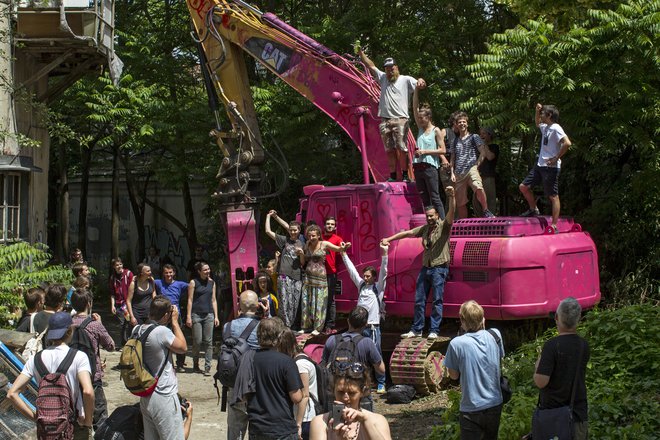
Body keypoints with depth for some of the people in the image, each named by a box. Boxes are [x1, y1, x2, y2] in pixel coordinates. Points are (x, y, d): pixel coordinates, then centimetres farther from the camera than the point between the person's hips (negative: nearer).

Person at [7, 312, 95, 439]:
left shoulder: (36, 359, -2)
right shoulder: (78, 357, -13)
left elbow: (12, 394, -8)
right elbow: (88, 391, -28)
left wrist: (34, 417, -2)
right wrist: (88, 422, -14)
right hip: (75, 427, -3)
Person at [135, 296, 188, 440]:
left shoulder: (137, 330, 2)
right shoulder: (162, 331, -21)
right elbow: (183, 347, -7)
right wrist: (175, 322, 0)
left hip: (145, 397, 8)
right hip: (164, 398, -8)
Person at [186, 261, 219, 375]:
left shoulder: (212, 282, 11)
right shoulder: (194, 282, 1)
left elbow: (213, 300, 14)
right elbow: (190, 300, -1)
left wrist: (216, 316, 8)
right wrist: (188, 316, -7)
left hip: (209, 315, 3)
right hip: (196, 315, -3)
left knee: (208, 342, -2)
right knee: (197, 341, -1)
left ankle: (207, 367, 0)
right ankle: (195, 365, 16)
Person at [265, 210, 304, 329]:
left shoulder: (300, 244, 16)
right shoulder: (284, 240, 6)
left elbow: (303, 263, 15)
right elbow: (268, 231, -3)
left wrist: (302, 253, -4)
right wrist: (269, 216, 1)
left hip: (297, 277, 4)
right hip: (284, 276, -4)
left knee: (295, 304, 5)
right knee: (285, 303, -10)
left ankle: (292, 327, 13)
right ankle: (286, 327, -8)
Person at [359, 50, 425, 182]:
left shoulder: (406, 80, 5)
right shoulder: (383, 77, 20)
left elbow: (420, 86, -8)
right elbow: (371, 65, 21)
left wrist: (420, 81, -32)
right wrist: (360, 52, 15)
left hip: (400, 119, -5)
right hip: (385, 120, 5)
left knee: (402, 148, -11)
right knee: (389, 150, 5)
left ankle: (405, 175, -8)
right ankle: (392, 176, 9)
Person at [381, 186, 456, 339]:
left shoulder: (444, 226, -3)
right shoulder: (424, 228, 13)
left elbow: (451, 212, -19)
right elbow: (407, 233, 12)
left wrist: (451, 197, -35)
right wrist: (389, 239, 3)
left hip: (439, 268, -6)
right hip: (425, 267, 6)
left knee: (437, 300, -3)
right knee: (419, 300, 7)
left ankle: (434, 331, 1)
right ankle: (416, 330, 14)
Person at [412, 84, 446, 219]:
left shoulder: (436, 131, -1)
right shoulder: (421, 128, 14)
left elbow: (442, 150, -7)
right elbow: (415, 108, 9)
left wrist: (425, 151, -13)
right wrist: (416, 89, 1)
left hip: (430, 166, -6)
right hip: (418, 166, 6)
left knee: (435, 198, -8)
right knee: (424, 199, 5)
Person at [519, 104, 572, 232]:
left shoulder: (555, 129, -15)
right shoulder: (545, 127, 13)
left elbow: (567, 143, -28)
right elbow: (537, 123, 38)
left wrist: (556, 158, -21)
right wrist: (537, 111, 20)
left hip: (550, 168, -9)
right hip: (540, 165, 9)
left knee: (553, 196, -5)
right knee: (523, 187, 12)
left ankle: (554, 226, -4)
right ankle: (534, 210, 28)